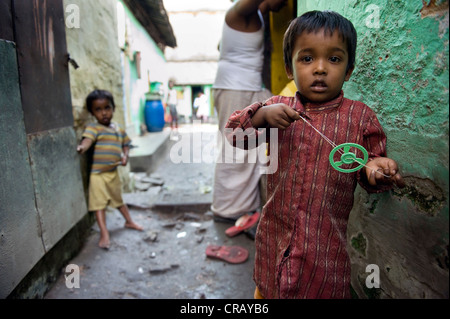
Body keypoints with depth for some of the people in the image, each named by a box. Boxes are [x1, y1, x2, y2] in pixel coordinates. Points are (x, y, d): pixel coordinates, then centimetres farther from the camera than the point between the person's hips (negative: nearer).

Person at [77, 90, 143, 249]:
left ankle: (129, 221, 41)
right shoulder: (93, 128, -13)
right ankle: (104, 234, 4)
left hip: (113, 172, 6)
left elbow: (125, 144, 15)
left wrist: (125, 156, -4)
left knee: (118, 199, 23)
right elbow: (87, 139, -32)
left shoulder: (119, 129, 6)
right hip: (98, 174, -6)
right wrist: (82, 147, -53)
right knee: (99, 203, -4)